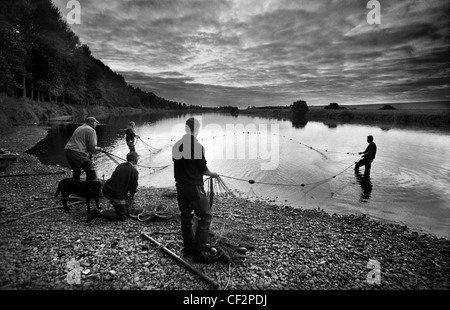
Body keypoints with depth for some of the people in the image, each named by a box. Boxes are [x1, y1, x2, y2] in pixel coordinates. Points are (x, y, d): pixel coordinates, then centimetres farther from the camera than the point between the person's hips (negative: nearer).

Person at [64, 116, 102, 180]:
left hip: (68, 151, 9)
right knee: (91, 173, -3)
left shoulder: (79, 128, 26)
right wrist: (97, 149, 11)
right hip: (78, 153, -9)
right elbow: (92, 147, -11)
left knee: (76, 171, 28)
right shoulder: (91, 130, -1)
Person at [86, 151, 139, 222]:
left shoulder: (120, 165, 8)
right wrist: (132, 194, 16)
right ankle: (99, 213, -7)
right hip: (116, 195, -9)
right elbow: (134, 187, -6)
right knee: (122, 216, 2)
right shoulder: (134, 171, -15)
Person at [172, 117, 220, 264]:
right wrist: (212, 174, 8)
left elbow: (177, 166, 11)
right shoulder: (197, 146, -16)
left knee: (186, 216, 18)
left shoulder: (177, 145, 5)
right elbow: (203, 169, -11)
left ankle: (189, 247, 30)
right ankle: (199, 253, 0)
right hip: (194, 187, -8)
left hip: (180, 187, 8)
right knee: (205, 217, 0)